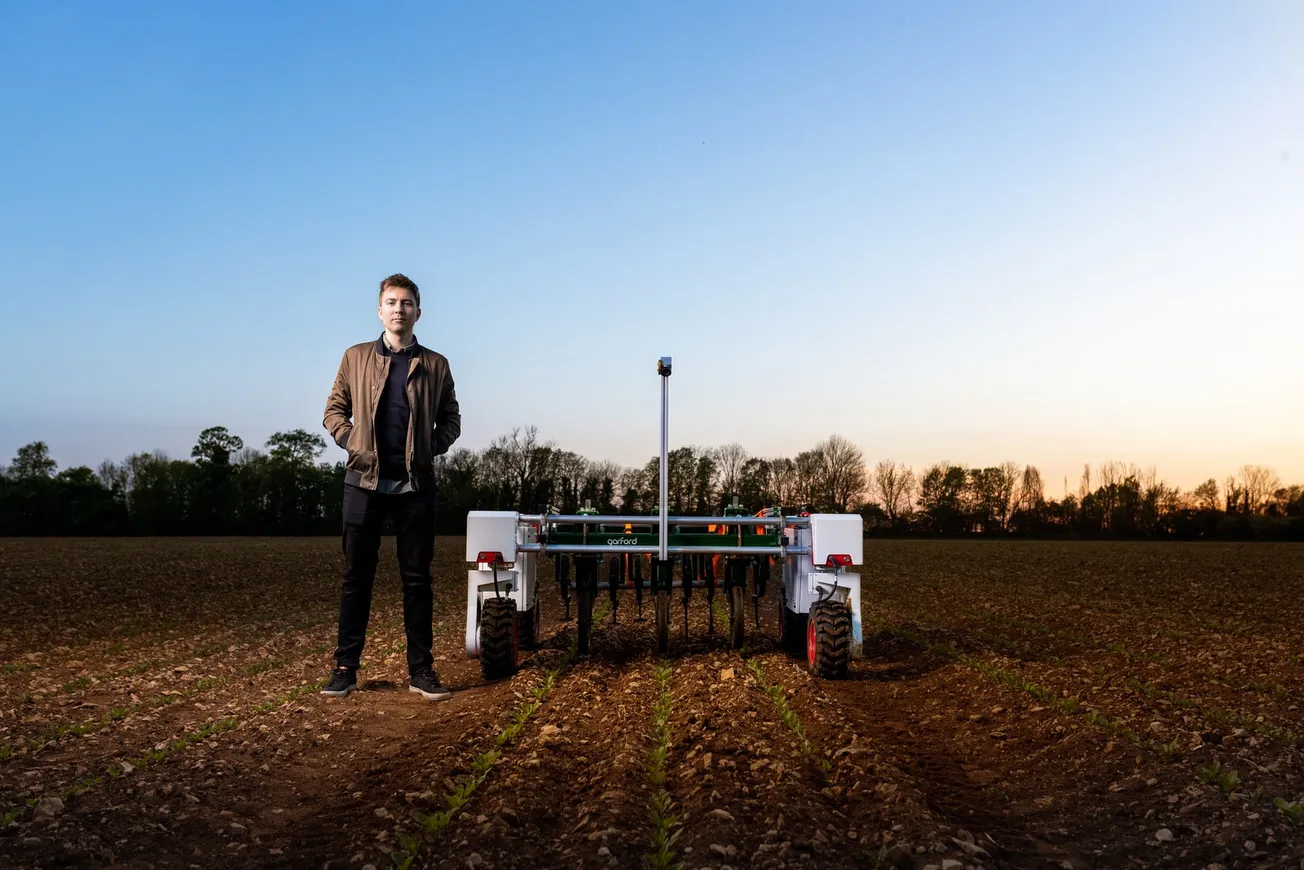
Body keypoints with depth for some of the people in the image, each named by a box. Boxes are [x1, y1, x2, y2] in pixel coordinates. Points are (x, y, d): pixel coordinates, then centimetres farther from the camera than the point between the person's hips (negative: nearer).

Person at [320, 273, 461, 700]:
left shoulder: (436, 365, 8)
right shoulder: (356, 357, 9)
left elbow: (450, 419, 14)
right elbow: (334, 410, 12)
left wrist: (434, 448, -3)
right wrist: (351, 441, -5)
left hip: (416, 484, 0)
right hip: (365, 480, 0)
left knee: (417, 578, 4)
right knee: (356, 577, 5)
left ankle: (421, 669, 10)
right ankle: (345, 668, 13)